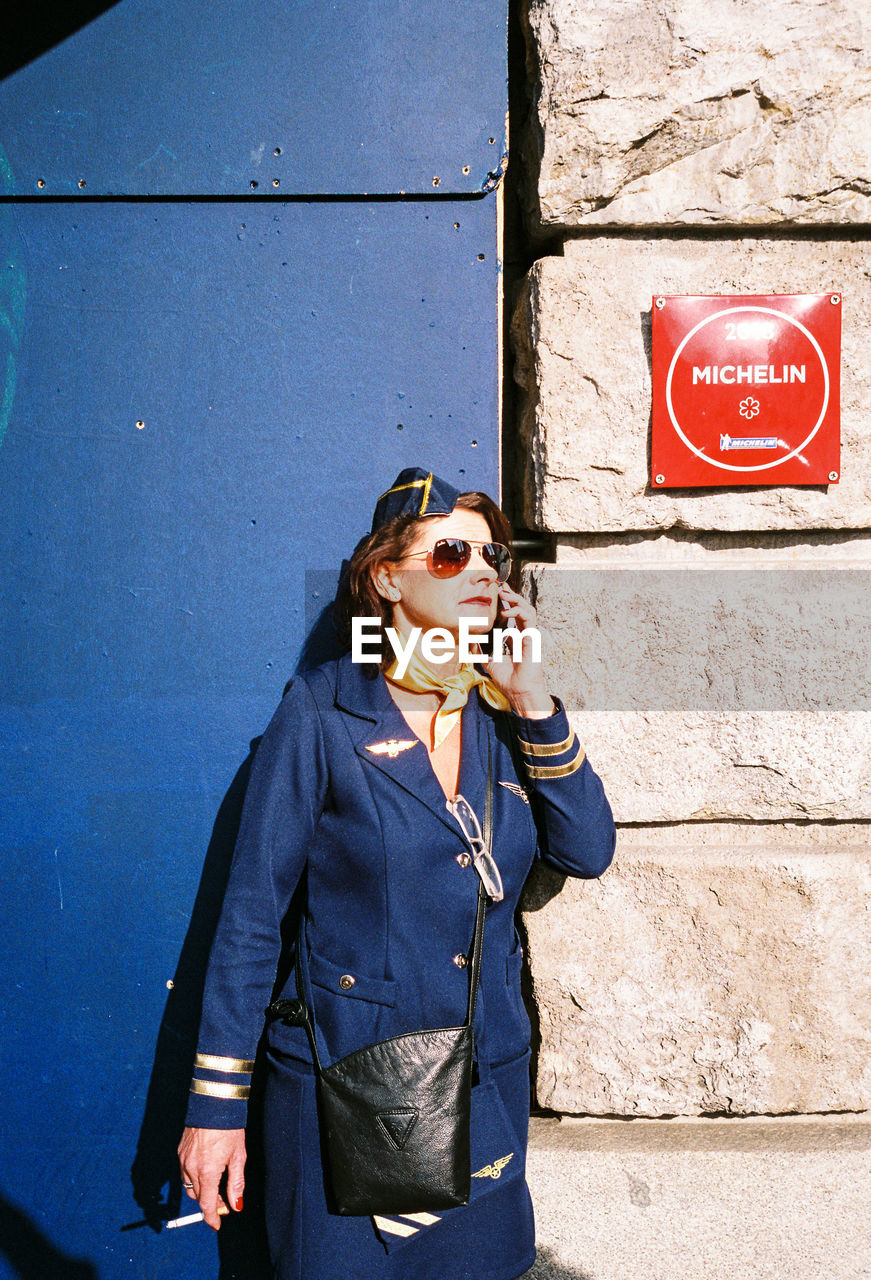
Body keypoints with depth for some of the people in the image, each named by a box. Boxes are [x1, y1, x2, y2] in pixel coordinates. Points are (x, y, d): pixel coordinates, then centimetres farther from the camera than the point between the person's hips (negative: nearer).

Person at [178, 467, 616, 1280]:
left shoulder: (502, 718, 3)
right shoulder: (322, 713, -10)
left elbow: (588, 852, -4)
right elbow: (252, 915, -9)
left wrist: (532, 699, -11)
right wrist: (215, 1105, -10)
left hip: (488, 1081, 4)